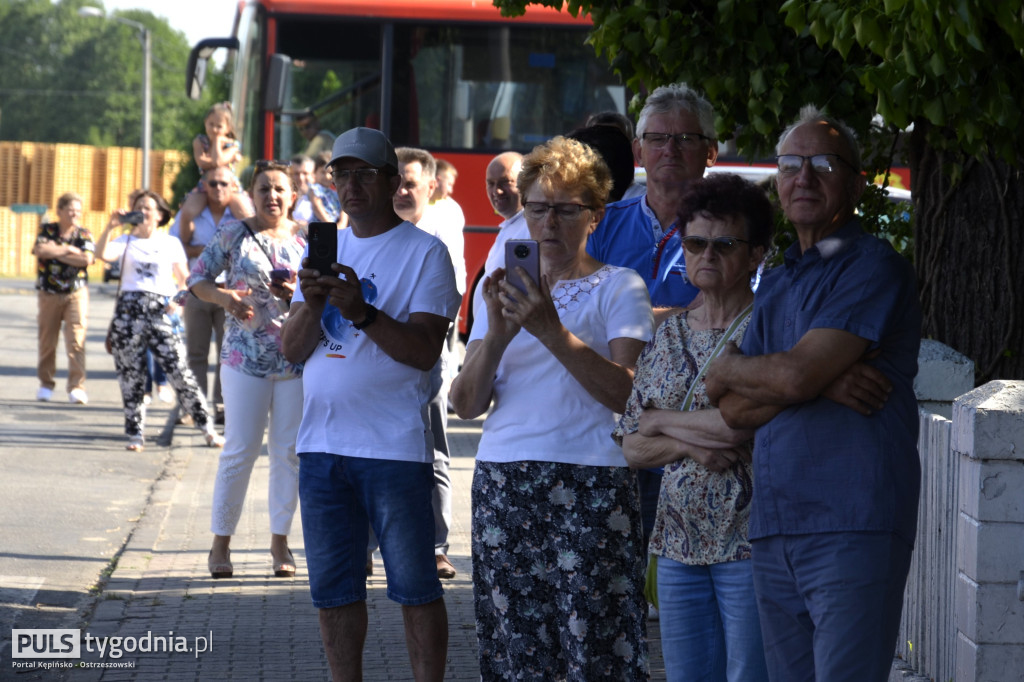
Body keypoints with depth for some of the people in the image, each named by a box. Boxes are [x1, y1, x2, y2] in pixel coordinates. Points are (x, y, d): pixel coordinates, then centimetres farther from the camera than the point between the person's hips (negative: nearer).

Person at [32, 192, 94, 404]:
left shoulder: (84, 234, 1)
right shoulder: (47, 230, 2)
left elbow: (86, 259, -15)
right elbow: (40, 250, -17)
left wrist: (55, 252, -12)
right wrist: (68, 249, -13)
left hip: (76, 293, -1)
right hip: (49, 293, 1)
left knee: (76, 340, -11)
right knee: (47, 340, 6)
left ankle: (77, 387, -11)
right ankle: (46, 384, 20)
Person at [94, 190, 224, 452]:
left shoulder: (171, 243, 14)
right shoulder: (126, 242, 12)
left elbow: (184, 278, 16)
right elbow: (103, 254, -7)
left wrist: (178, 298, -3)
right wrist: (110, 227, -17)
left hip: (160, 311, -1)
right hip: (129, 308, 1)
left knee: (179, 370, -9)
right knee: (130, 374, 1)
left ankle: (207, 428, -2)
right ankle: (135, 433, 10)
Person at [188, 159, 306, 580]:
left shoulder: (305, 240, 8)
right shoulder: (234, 234, 2)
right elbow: (198, 278, 4)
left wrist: (300, 293, -8)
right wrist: (224, 296, -15)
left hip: (297, 355, 3)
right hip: (246, 355, -3)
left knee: (289, 450, 5)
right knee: (241, 450, -4)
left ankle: (280, 540, 15)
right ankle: (221, 541, 4)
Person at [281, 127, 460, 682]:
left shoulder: (425, 252, -3)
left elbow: (425, 350, -13)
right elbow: (293, 350, 8)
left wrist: (362, 313, -26)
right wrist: (312, 303, -11)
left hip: (395, 446, -5)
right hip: (322, 443, 5)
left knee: (414, 585, -1)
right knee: (333, 588, 9)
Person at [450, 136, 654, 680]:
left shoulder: (618, 288, 5)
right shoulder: (504, 287, 18)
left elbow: (625, 393, -11)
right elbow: (466, 405, 10)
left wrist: (551, 332, -20)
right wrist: (497, 335, -8)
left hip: (589, 484, -4)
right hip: (500, 483, 4)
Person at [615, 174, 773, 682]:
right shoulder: (668, 336, 14)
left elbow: (744, 422, -19)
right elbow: (632, 447, 11)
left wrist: (664, 420, -4)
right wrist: (690, 444, -9)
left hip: (747, 541, -6)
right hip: (679, 544, 6)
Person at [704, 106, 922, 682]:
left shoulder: (875, 268, -4)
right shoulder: (774, 287, 21)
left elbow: (794, 375, -14)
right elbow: (734, 410, 12)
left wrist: (729, 368, 6)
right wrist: (819, 382, -6)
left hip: (854, 526, -7)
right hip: (775, 528, 7)